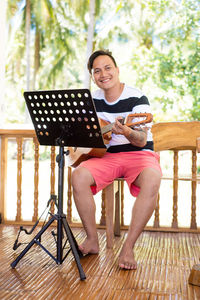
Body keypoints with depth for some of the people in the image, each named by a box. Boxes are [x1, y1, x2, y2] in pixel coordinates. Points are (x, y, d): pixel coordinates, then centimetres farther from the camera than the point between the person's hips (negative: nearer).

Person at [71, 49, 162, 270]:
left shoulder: (136, 98, -10)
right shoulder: (93, 100, 6)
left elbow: (142, 141, -19)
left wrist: (126, 132, -41)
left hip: (138, 154, -3)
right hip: (106, 154, 4)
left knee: (152, 178, -37)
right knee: (78, 176, -26)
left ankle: (128, 248, -26)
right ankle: (92, 241, -11)